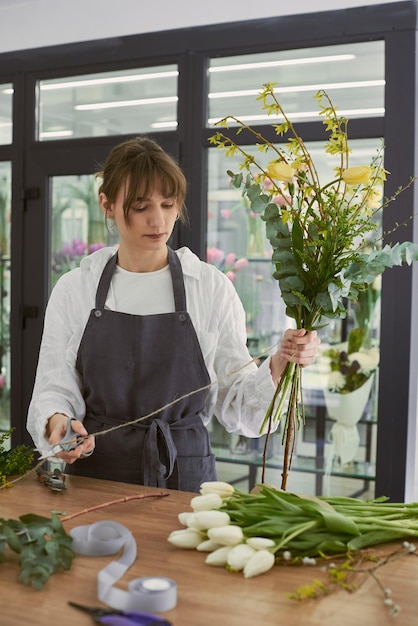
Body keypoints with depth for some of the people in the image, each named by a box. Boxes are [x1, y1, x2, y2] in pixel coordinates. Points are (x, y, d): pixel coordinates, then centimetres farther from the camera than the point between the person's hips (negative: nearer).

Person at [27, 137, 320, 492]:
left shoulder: (212, 287, 1)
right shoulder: (74, 289, 4)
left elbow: (236, 403, 3)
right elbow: (55, 388, 6)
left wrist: (278, 366, -14)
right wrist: (57, 422, -14)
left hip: (185, 476, -1)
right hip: (95, 475, 1)